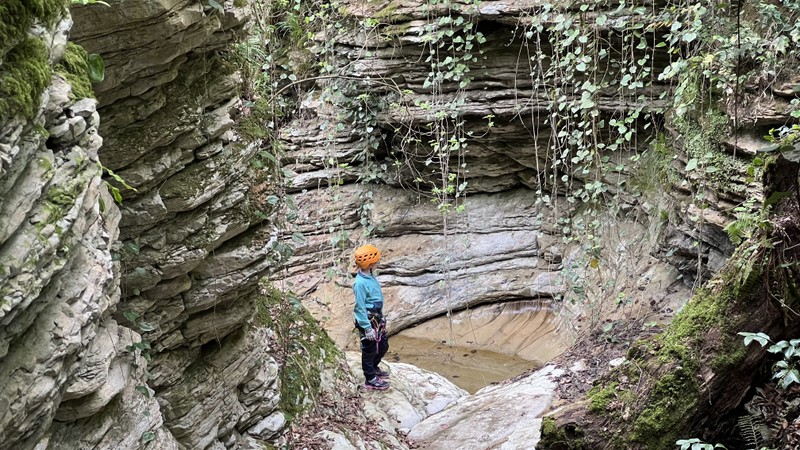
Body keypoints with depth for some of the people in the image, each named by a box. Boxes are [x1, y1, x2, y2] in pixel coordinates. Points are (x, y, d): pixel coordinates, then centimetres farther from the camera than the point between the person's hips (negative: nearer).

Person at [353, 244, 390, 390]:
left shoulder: (370, 276, 1)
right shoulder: (360, 283, -27)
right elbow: (360, 308, -22)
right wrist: (367, 328, -20)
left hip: (377, 318, 9)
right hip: (368, 320, -9)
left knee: (383, 345, 22)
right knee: (370, 349, 8)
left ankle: (374, 368, 45)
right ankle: (370, 379, 24)